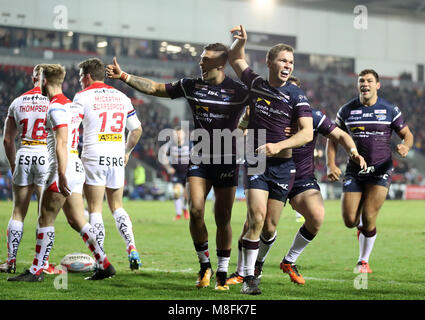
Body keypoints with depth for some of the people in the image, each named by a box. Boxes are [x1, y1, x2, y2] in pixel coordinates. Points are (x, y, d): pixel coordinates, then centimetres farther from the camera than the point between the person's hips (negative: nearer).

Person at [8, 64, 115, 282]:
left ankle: (36, 270, 0)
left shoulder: (56, 107, -13)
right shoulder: (71, 105, 18)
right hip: (76, 167, 9)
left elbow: (61, 144, -20)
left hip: (63, 168, -9)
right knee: (76, 221, 10)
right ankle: (104, 265, 6)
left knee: (45, 220, -3)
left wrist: (61, 176, -24)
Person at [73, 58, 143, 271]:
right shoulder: (121, 97, 13)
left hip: (93, 157, -4)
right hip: (117, 159, 5)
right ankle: (132, 248, -2)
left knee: (95, 210, 0)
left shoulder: (83, 96, -1)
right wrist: (126, 152, 27)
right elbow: (137, 129, 15)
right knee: (117, 207, 16)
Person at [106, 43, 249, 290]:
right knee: (195, 211, -12)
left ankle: (222, 273, 13)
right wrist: (124, 76, 3)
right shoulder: (191, 86, 4)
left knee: (223, 218, 1)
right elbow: (155, 88, 10)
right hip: (200, 158, 3)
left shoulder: (239, 91, -6)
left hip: (227, 161, -2)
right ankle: (204, 265, 7)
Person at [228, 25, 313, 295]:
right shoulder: (255, 84, 3)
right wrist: (241, 41, 2)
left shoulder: (296, 96, -6)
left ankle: (255, 263, 24)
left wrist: (278, 145, -26)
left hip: (283, 165, 0)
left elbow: (307, 133, -14)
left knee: (270, 224, 2)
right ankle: (248, 276, -14)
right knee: (257, 215, -17)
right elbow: (236, 59, 22)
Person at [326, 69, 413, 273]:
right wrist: (331, 165, -4)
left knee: (368, 219, -9)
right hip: (354, 171, 2)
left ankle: (364, 260, 13)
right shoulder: (346, 111, 3)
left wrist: (406, 146, -16)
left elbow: (407, 134, 8)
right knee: (349, 221, -4)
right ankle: (362, 226, 35)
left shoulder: (390, 110, 0)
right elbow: (333, 138, 9)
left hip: (381, 171, -2)